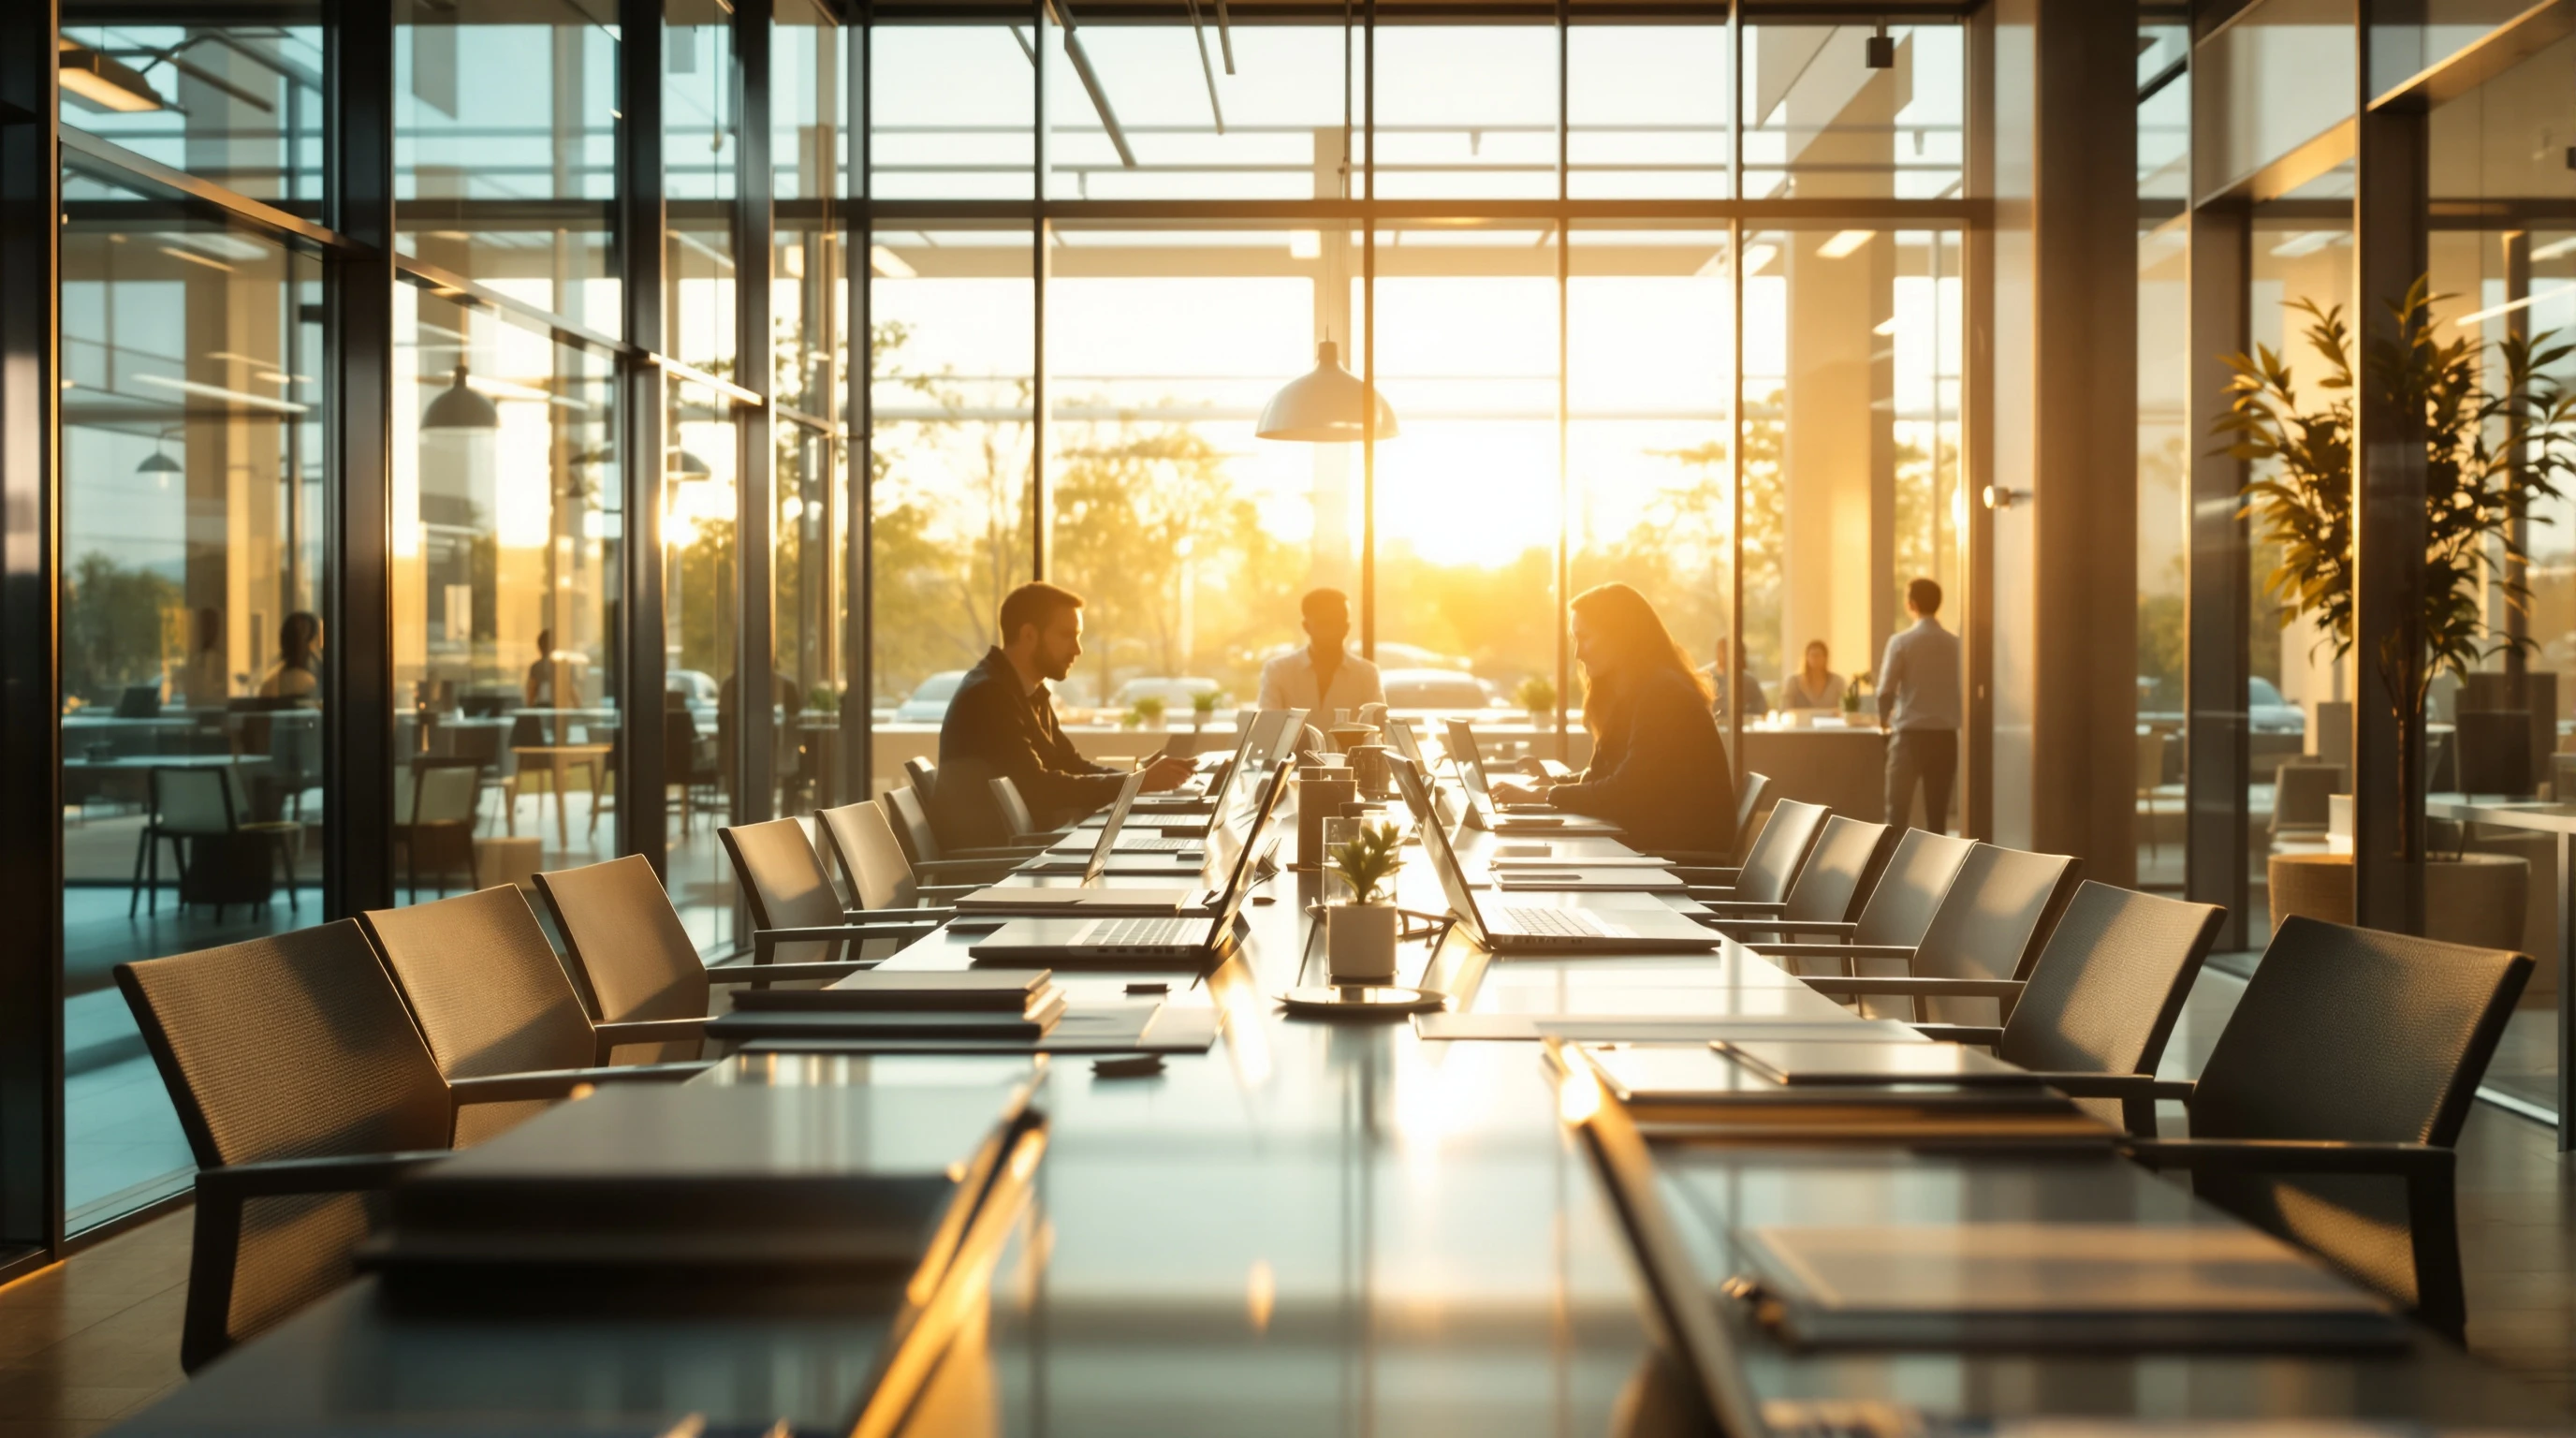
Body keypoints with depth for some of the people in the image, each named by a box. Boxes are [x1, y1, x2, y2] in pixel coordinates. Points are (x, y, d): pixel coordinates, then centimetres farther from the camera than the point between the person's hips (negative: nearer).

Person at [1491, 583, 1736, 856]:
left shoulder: (1664, 696, -17)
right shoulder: (1627, 694, 13)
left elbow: (1622, 794, -20)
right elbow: (1605, 775, 13)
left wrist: (1545, 794, -14)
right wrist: (1549, 783, -2)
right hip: (1650, 843, 9)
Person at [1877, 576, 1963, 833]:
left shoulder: (1901, 641, -7)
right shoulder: (1956, 644, 3)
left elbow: (1886, 691, -7)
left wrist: (1884, 719, 12)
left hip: (1910, 734, -3)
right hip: (1945, 735, 3)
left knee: (1898, 810, -2)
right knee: (1937, 812, 8)